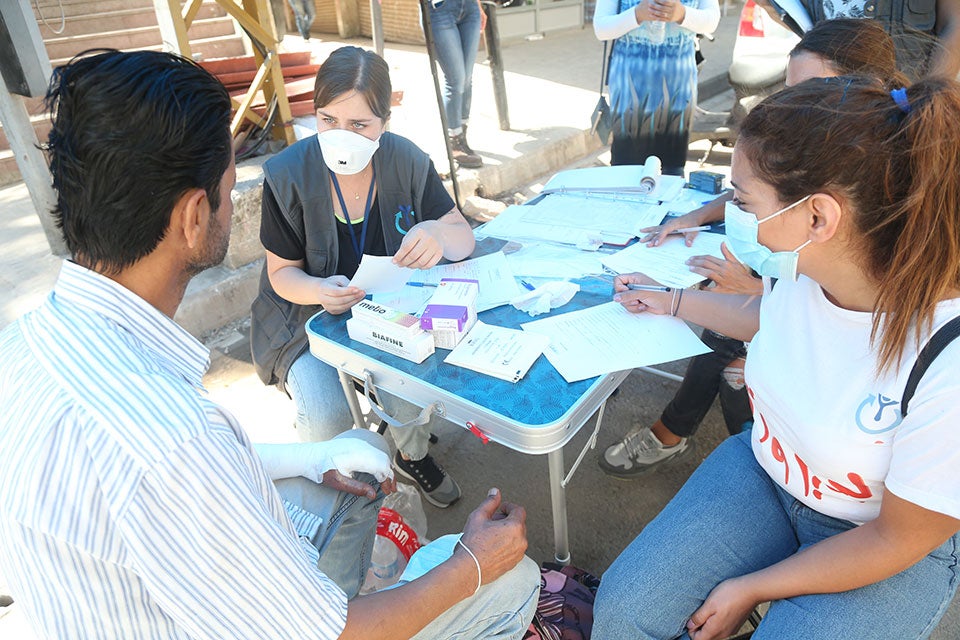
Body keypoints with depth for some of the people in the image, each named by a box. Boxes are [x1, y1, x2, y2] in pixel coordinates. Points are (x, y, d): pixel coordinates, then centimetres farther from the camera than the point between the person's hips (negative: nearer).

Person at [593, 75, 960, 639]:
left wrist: (748, 590, -10)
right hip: (763, 472, 4)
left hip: (887, 551, -3)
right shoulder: (800, 267, -17)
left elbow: (897, 541, -18)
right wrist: (671, 302, 14)